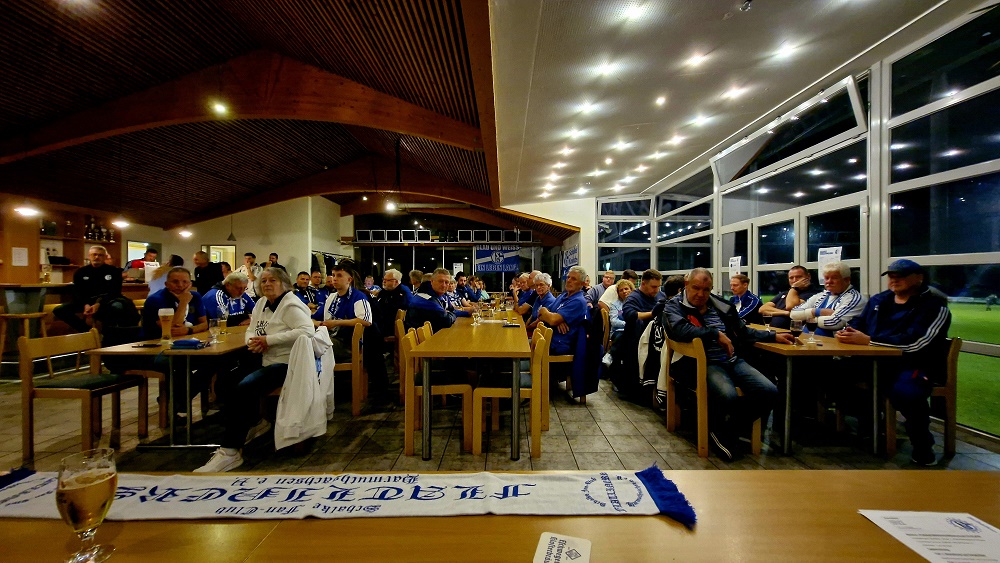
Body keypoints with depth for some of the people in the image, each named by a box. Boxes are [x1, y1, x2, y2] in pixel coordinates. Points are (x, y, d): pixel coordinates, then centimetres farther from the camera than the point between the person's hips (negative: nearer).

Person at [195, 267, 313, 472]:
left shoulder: (290, 305, -13)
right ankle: (254, 423, 14)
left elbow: (307, 330, -28)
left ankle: (230, 452, -13)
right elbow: (251, 330, 17)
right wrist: (253, 341, -9)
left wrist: (269, 340, -24)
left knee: (244, 388, -23)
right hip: (265, 361, 9)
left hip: (286, 364, -9)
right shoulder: (261, 303, 14)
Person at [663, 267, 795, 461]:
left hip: (733, 361, 7)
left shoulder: (720, 305, 16)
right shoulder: (674, 305, -1)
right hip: (704, 363, -6)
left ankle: (728, 430, 5)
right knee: (728, 395, -32)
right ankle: (721, 431, 3)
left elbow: (743, 331, 29)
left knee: (769, 391, -14)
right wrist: (716, 334, -18)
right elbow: (679, 329, -23)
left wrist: (774, 336, 23)